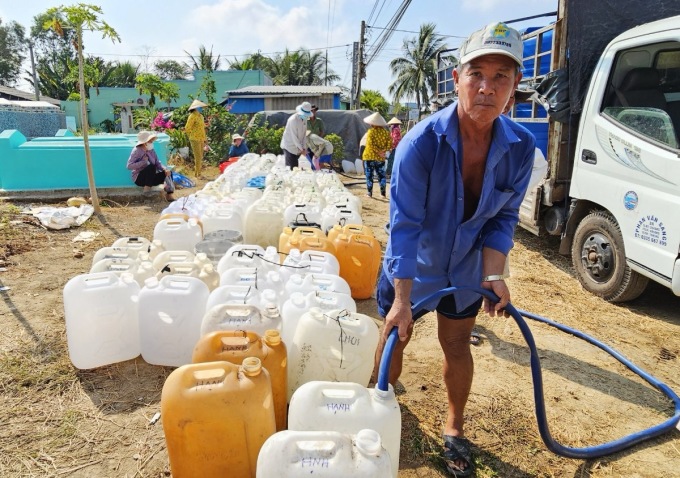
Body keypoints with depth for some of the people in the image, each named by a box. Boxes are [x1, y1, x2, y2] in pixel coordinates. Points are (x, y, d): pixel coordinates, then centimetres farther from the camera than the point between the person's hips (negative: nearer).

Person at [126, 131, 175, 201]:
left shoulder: (151, 150, 7)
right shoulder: (137, 151, -12)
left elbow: (157, 163, 4)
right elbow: (129, 166, -21)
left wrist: (164, 169, -16)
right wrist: (144, 162, -25)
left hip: (151, 178, 7)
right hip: (139, 178, -7)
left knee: (168, 172, -12)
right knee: (151, 166, -33)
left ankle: (169, 195, -13)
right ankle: (147, 188, -25)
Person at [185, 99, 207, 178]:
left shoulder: (201, 116, 14)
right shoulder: (192, 116, -11)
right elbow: (187, 128, -12)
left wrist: (205, 139, 18)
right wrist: (192, 136, -3)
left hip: (201, 139, 8)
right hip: (195, 139, -8)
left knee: (200, 157, 12)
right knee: (198, 157, -7)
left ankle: (198, 173, 22)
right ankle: (197, 174, 1)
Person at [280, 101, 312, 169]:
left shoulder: (304, 119, 3)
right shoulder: (293, 120, -21)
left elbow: (304, 134, 5)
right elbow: (294, 137, -20)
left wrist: (304, 148, -4)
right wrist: (301, 148, -15)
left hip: (297, 148, 7)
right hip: (289, 147, -7)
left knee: (295, 167, 8)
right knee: (291, 168, -9)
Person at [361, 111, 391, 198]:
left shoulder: (371, 131, -9)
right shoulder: (385, 132, 3)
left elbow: (370, 144, -19)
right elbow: (390, 144, -4)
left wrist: (378, 152, -14)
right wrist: (383, 151, -10)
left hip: (369, 156, -4)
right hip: (380, 158, 4)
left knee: (369, 175, 5)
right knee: (381, 175, 12)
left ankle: (369, 193, 7)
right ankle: (383, 193, 12)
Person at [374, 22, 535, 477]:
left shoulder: (521, 147, -17)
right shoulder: (421, 142, -29)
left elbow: (504, 217, -6)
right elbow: (405, 223, -27)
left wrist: (494, 274, -19)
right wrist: (403, 298, -28)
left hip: (466, 266, 3)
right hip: (413, 265, -2)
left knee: (458, 345, 14)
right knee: (397, 335, 12)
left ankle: (455, 429, 37)